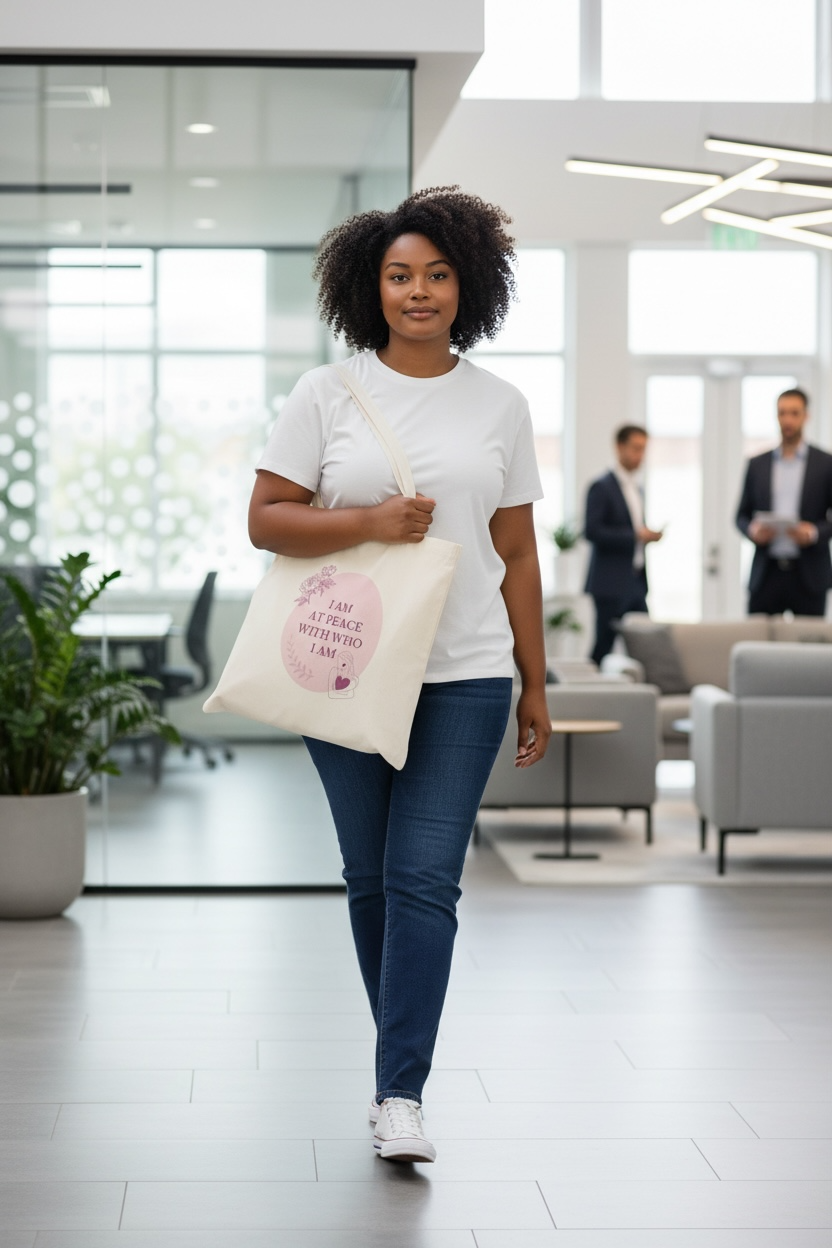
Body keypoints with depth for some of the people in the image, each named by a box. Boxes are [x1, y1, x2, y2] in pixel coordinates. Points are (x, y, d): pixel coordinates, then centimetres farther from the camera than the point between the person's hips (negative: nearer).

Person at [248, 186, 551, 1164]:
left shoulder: (499, 405, 7)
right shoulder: (325, 395, 2)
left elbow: (516, 554, 10)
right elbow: (264, 520, -2)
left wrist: (535, 686, 10)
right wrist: (370, 521, -17)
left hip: (464, 676, 0)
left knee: (424, 879, -9)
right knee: (370, 879, 10)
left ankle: (401, 1094, -9)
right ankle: (404, 1052, 28)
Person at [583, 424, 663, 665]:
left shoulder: (637, 489, 18)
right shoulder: (602, 487, -7)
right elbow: (592, 531, -17)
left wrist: (647, 535, 5)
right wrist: (636, 535, -19)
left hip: (635, 583, 7)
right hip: (611, 584, -7)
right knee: (603, 648, -4)